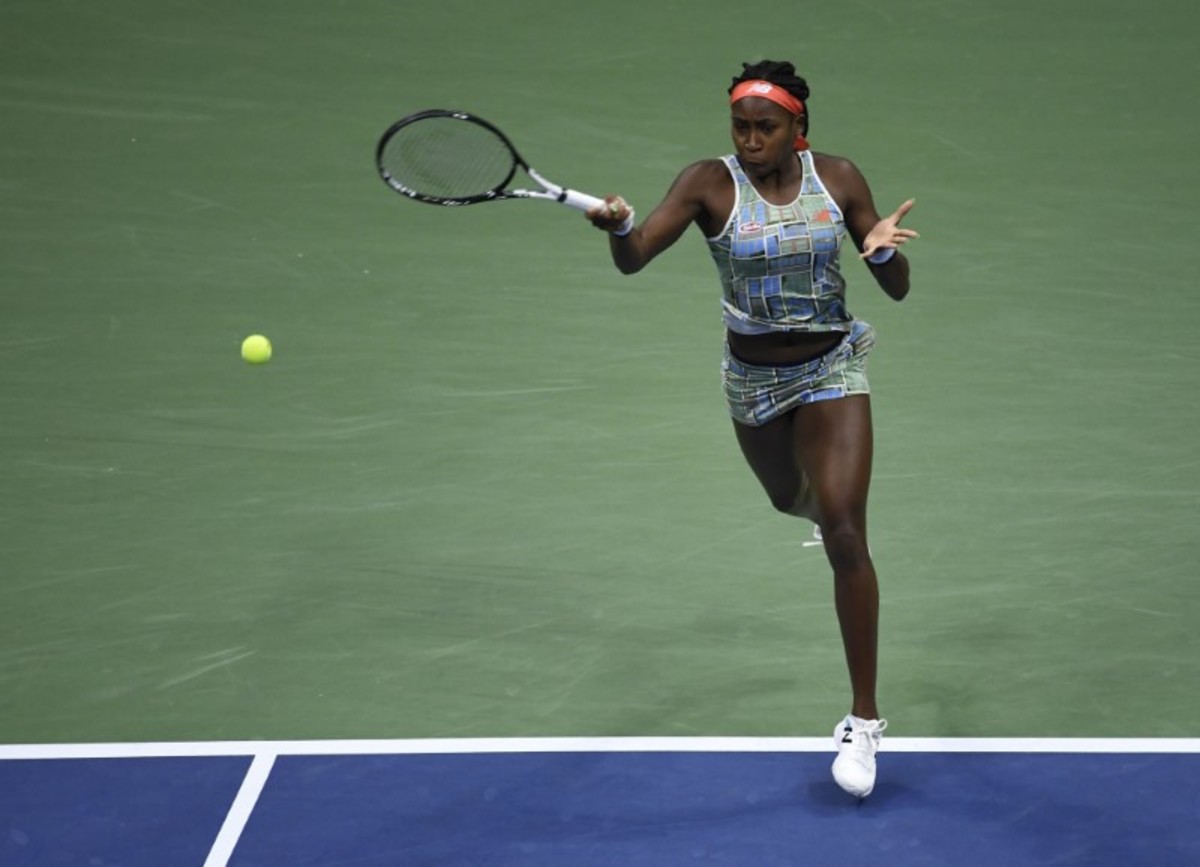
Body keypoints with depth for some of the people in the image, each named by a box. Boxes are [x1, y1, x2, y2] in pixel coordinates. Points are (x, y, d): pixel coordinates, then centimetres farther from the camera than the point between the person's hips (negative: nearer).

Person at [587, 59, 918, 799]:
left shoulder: (839, 179, -10)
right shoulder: (710, 183, -14)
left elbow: (897, 290, -6)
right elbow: (633, 260, -26)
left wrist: (885, 249, -29)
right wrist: (618, 225, -49)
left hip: (832, 369, -2)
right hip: (753, 377, 2)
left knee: (845, 536, -15)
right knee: (791, 498, 27)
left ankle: (865, 718, -6)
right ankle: (826, 495, 69)